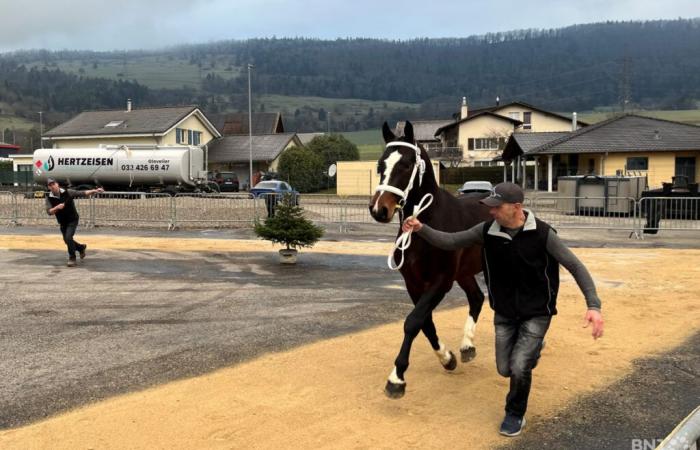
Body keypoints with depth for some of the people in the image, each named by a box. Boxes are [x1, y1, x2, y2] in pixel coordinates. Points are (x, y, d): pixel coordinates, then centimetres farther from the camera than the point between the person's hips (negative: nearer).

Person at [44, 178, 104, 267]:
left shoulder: (67, 192, -15)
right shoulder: (49, 198, -10)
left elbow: (82, 194, -15)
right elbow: (49, 212, -20)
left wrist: (95, 191, -27)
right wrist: (57, 207, -39)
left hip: (73, 219, -4)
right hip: (62, 222, 4)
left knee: (68, 237, -20)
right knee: (67, 240, 13)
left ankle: (72, 258, -1)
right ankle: (81, 247, 43)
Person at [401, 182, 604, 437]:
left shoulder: (542, 234, -21)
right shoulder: (487, 231, -13)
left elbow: (575, 266, -17)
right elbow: (449, 242, -7)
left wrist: (594, 305, -28)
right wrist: (420, 229, -23)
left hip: (537, 313, -4)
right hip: (504, 314, 4)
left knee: (519, 368, -15)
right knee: (505, 369, 11)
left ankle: (515, 414, 16)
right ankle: (531, 348, 46)